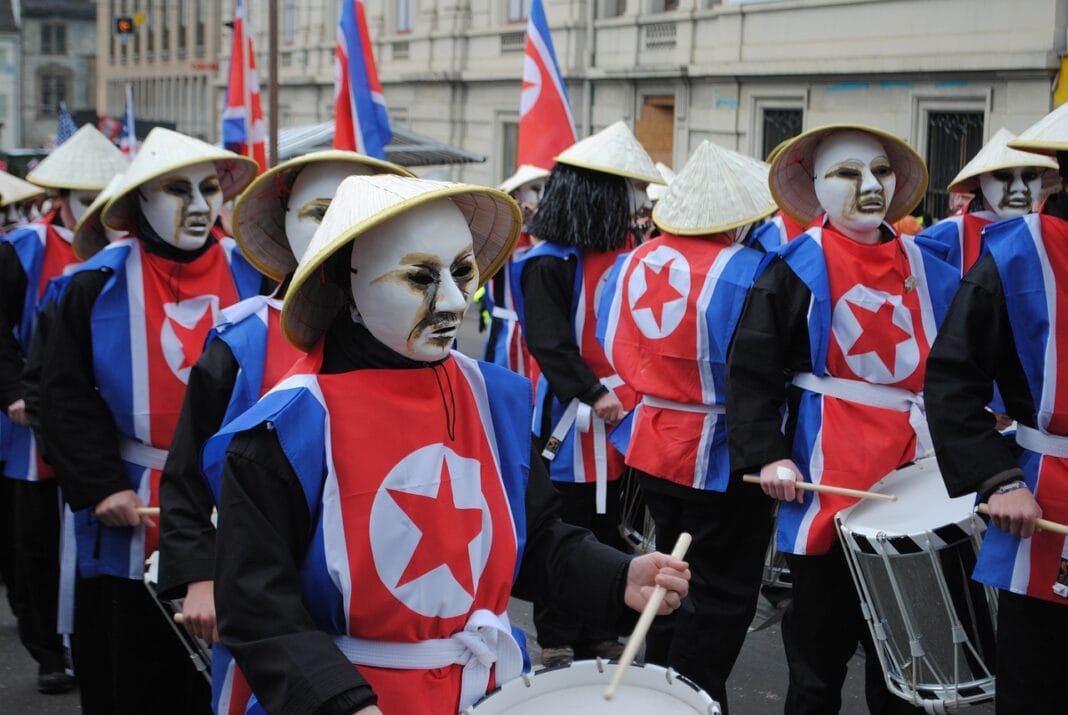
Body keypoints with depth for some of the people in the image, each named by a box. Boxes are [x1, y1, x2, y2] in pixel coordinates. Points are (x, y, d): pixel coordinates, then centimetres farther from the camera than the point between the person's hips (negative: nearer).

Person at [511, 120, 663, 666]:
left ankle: (601, 634, 27)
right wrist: (592, 394, -25)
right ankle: (558, 643, 16)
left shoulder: (625, 251, 10)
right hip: (575, 421, -7)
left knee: (613, 530, 14)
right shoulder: (550, 263, -14)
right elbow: (548, 341, -20)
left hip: (623, 420, 7)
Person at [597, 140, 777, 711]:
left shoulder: (634, 261, 2)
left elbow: (612, 347, 9)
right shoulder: (746, 269, -19)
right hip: (720, 453, -7)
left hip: (651, 444, 8)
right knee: (722, 593, 6)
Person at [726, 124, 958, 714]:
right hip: (828, 472, -4)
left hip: (917, 466, 4)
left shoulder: (926, 268, 8)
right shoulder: (795, 268, -5)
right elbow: (751, 370, -8)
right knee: (823, 629, 7)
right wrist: (767, 455, -16)